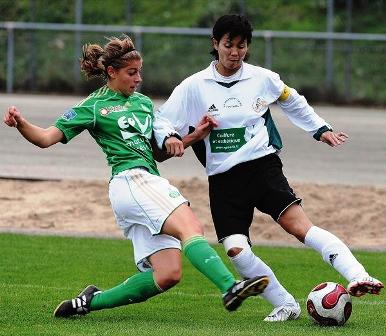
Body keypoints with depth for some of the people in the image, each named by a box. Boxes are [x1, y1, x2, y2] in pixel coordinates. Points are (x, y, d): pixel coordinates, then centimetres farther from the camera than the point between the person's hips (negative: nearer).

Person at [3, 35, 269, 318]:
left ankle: (90, 302, 5)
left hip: (153, 183, 8)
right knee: (191, 228, -29)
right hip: (131, 181, -8)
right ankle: (230, 287, -46)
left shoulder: (144, 103, 24)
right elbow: (47, 138, -2)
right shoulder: (93, 106, 5)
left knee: (167, 274, -7)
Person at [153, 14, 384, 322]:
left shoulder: (262, 78, 5)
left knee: (298, 224, -22)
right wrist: (169, 138, -17)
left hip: (263, 165, -1)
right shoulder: (194, 87, 1)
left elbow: (292, 102, 24)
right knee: (235, 249, -14)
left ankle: (357, 276, -33)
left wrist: (320, 129, 27)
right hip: (223, 178, 1)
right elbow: (162, 120, 4)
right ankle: (286, 305, -1)